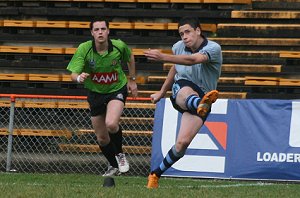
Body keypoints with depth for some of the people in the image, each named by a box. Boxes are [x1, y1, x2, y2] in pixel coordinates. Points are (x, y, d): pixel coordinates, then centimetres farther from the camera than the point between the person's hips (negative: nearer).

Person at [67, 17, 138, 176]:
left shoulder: (119, 46, -17)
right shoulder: (84, 49, -19)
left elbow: (130, 58, 7)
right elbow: (73, 74, -22)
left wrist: (132, 80, 11)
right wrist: (79, 77, -44)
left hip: (117, 90, -2)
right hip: (95, 93, 2)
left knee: (111, 124, -28)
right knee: (102, 138, 9)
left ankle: (119, 154, 1)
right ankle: (114, 166, 36)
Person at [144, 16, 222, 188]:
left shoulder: (213, 48, -14)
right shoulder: (179, 47, 5)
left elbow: (192, 60, -33)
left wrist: (162, 57, -45)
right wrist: (162, 92, 37)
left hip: (201, 95, -2)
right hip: (181, 89, 2)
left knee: (183, 142, -17)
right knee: (188, 92, -40)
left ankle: (156, 174, 1)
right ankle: (201, 104, -78)